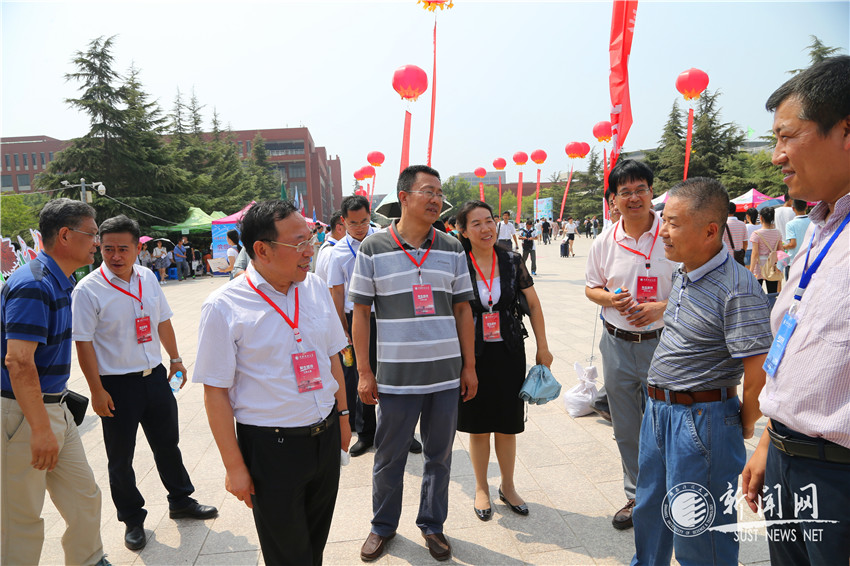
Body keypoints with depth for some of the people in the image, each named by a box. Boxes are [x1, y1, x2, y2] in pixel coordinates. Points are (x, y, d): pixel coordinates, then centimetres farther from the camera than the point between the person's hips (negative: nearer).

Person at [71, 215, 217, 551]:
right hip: (117, 384, -4)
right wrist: (97, 391, -13)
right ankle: (132, 520, 32)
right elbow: (84, 344, -13)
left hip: (155, 376, 5)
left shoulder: (147, 278, 1)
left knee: (167, 443, 18)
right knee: (120, 457, 12)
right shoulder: (88, 290, -14)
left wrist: (175, 359, 15)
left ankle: (181, 500, 39)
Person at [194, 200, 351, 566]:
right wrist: (234, 467, -10)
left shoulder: (316, 287, 0)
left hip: (326, 435, 5)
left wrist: (342, 415, 13)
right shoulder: (224, 307, -16)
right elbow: (216, 393, -12)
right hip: (270, 447, -4)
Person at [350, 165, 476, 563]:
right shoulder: (373, 249, -4)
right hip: (395, 376, -2)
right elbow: (360, 312, -1)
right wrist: (364, 372, -3)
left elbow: (462, 309, 8)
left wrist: (469, 366, 6)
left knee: (439, 455, 15)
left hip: (446, 375, 3)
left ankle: (432, 524, 37)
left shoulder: (452, 249, 4)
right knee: (389, 458, 13)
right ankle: (383, 525, 36)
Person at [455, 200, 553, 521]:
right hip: (473, 354, -1)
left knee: (507, 425, 11)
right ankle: (481, 488, 31)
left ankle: (507, 486, 33)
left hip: (509, 353, 2)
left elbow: (533, 304, 8)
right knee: (478, 426, 10)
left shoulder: (512, 262, 0)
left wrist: (542, 348, 7)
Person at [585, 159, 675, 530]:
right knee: (626, 429, 15)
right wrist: (610, 298, -9)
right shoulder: (605, 243, 2)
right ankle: (635, 496, 35)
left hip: (661, 343, -3)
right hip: (617, 344, 3)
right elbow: (591, 287, 12)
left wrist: (660, 308, -18)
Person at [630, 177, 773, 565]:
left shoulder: (737, 289, -23)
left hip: (701, 421, -8)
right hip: (657, 410, 9)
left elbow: (761, 374, -22)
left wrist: (743, 427, -8)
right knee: (650, 512, 25)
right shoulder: (681, 275, 5)